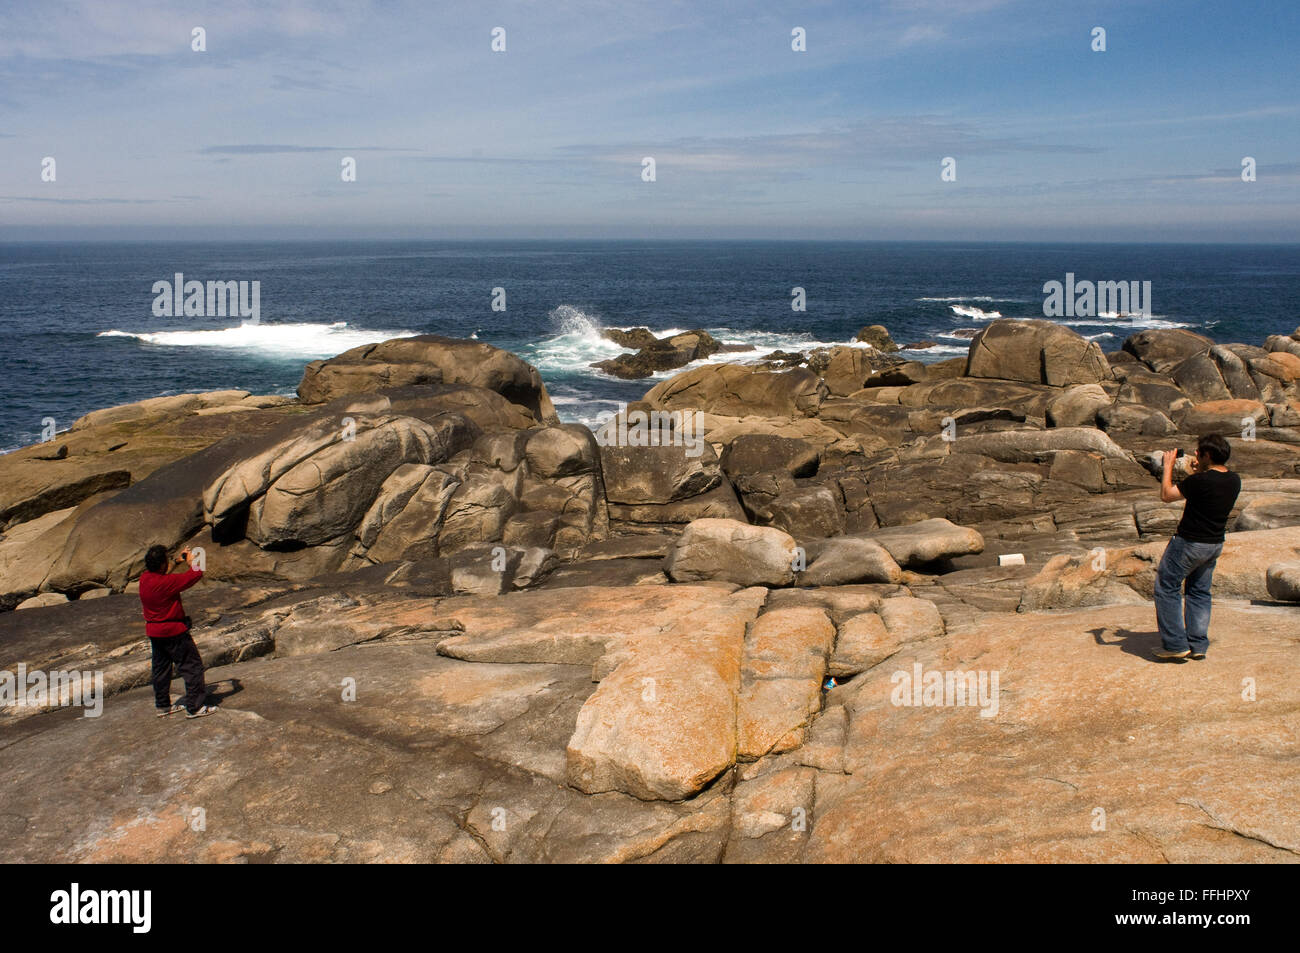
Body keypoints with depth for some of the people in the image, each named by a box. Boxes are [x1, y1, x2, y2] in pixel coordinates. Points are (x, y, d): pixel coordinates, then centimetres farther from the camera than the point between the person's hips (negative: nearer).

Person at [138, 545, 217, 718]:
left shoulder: (144, 578, -2)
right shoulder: (168, 582, -25)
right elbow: (196, 574, -18)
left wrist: (176, 562, 19)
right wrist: (190, 562, 1)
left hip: (153, 631, 8)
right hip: (173, 632, -8)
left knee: (161, 668, 19)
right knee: (192, 665, 2)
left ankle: (162, 705, 29)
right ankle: (194, 707, 3)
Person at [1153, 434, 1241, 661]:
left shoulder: (1200, 481, -23)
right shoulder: (1234, 481, 0)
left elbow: (1166, 495, -11)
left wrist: (1168, 465, -2)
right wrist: (1200, 471, 21)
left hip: (1189, 543, -8)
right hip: (1215, 544, 8)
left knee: (1167, 588, 4)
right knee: (1199, 591, 17)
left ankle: (1175, 644, 2)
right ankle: (1198, 645, 17)